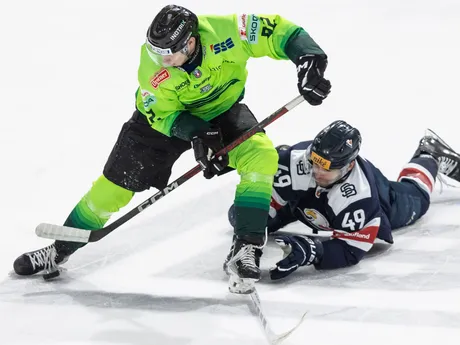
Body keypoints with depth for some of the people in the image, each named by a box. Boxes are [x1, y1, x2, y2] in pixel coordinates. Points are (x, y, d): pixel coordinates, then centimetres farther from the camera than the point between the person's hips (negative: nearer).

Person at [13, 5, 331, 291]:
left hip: (222, 110, 1)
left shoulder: (223, 32, -35)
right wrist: (198, 133, -40)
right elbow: (164, 114, -23)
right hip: (166, 114, -1)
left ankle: (245, 248, -20)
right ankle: (60, 251, 16)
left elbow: (278, 32, -28)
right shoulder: (152, 66, -32)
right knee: (115, 185, -2)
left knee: (261, 155, -27)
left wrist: (310, 60, -42)